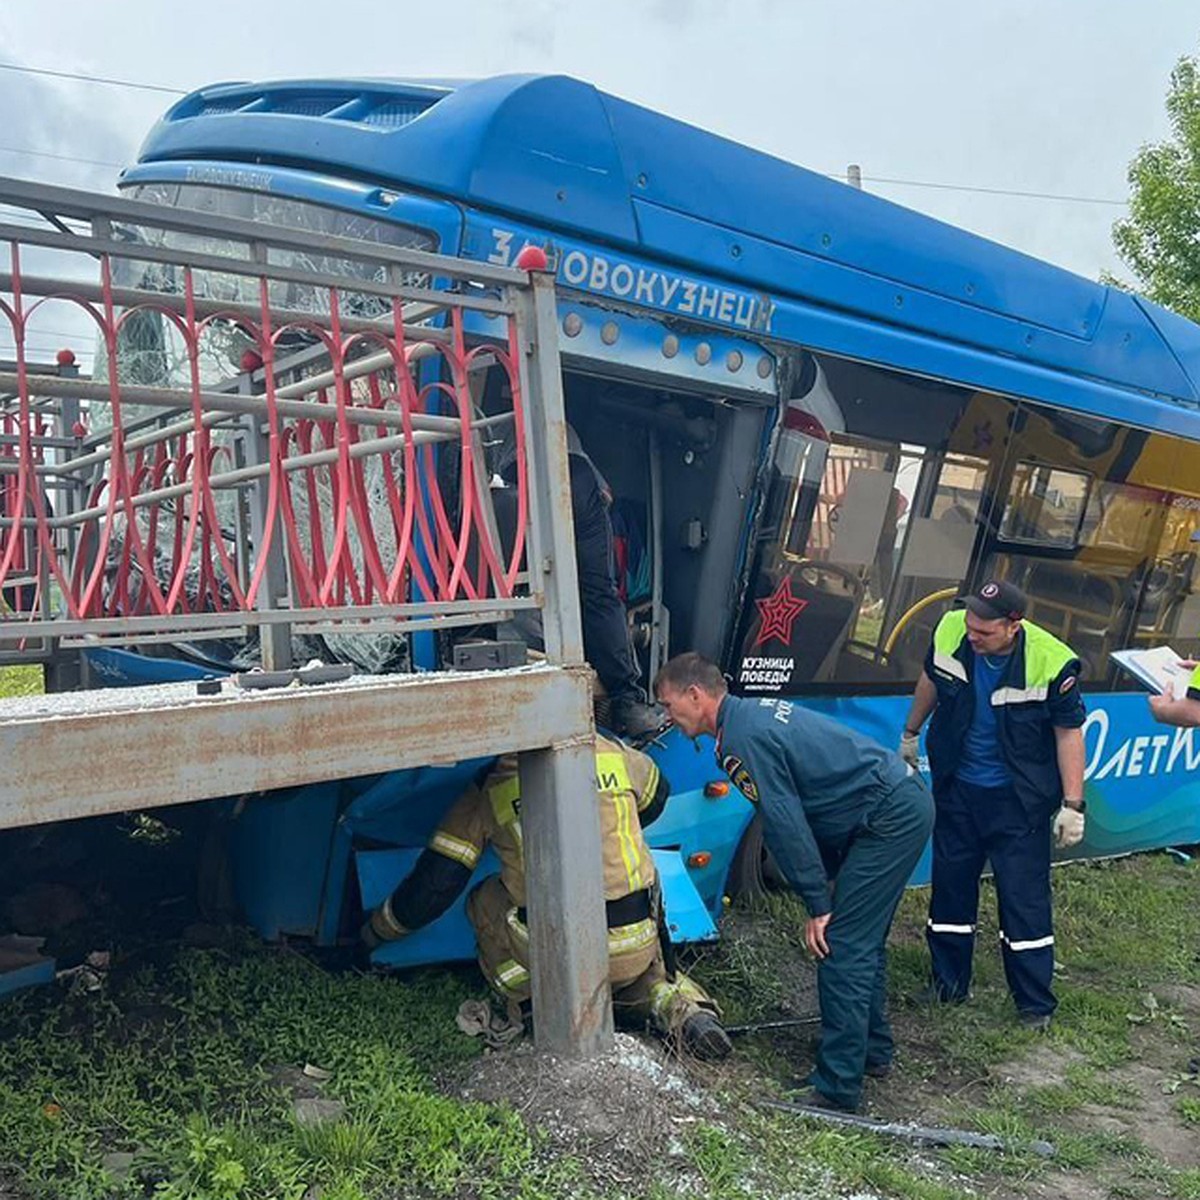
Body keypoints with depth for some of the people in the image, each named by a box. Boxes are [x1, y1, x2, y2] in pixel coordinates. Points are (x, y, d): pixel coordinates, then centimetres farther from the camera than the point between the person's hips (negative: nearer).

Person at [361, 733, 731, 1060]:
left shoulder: (487, 792, 1)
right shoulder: (612, 754, 6)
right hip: (638, 953, 3)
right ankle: (679, 1006, 6)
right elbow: (656, 797, 28)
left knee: (485, 902, 21)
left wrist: (377, 930, 22)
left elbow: (433, 884, 3)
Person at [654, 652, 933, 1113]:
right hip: (906, 804, 10)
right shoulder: (754, 713, 14)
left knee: (841, 947, -8)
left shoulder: (744, 738, -17)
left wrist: (818, 906, -10)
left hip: (890, 817, -10)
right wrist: (823, 894, 18)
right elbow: (790, 817, 17)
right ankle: (873, 1051, 33)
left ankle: (837, 1089, -2)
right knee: (862, 940, 20)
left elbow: (786, 825, -17)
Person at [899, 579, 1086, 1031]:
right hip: (957, 787, 4)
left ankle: (1036, 1003, 19)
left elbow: (1068, 732, -12)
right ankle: (948, 982, 31)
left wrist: (1072, 804, -10)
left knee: (1024, 896, 2)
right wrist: (910, 733, 19)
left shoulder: (1052, 663, -25)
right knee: (950, 885, 13)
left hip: (1019, 799, -4)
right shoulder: (950, 632, -16)